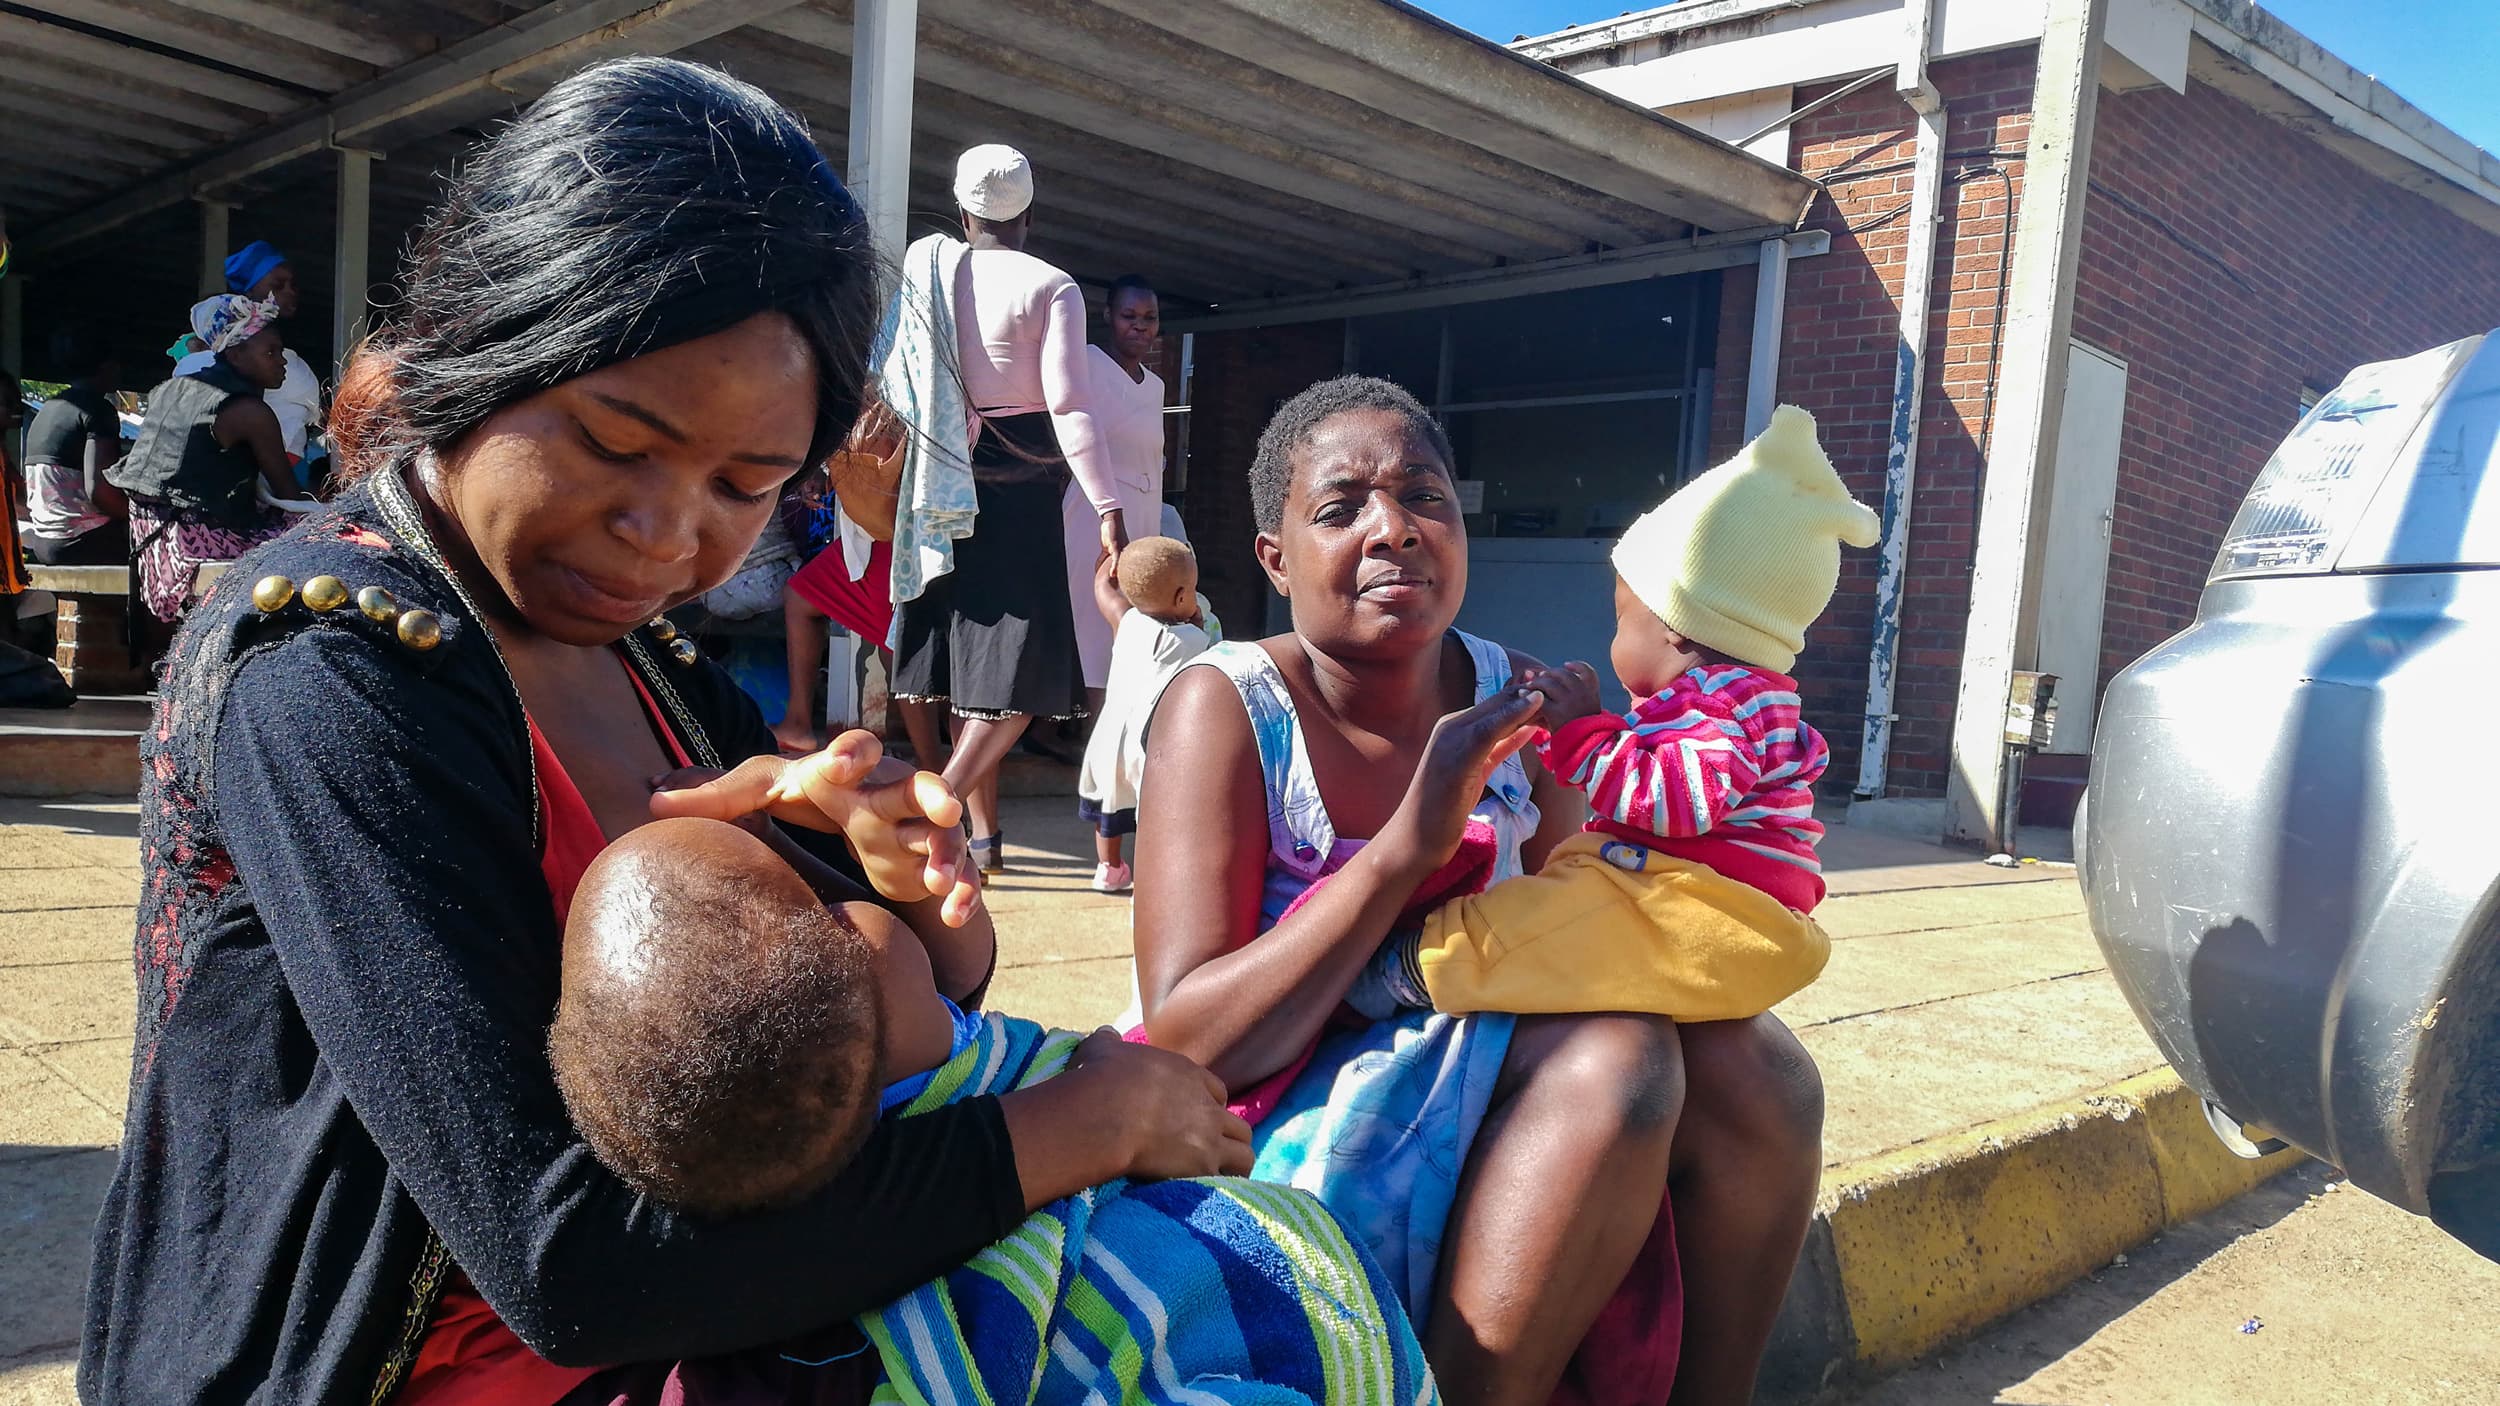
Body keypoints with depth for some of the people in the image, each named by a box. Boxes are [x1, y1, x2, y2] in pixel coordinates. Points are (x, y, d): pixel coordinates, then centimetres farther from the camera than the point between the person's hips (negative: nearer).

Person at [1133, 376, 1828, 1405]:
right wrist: (1413, 839, -30)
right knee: (1615, 1054, -26)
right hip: (1277, 1128, -5)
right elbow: (1187, 1043, -22)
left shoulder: (1511, 699, 1)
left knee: (1752, 1067, -14)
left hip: (1478, 1103, 6)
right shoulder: (1226, 707, -15)